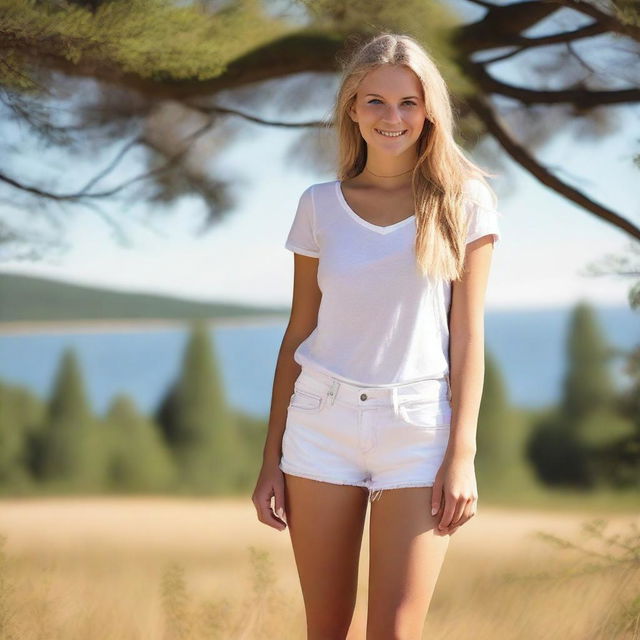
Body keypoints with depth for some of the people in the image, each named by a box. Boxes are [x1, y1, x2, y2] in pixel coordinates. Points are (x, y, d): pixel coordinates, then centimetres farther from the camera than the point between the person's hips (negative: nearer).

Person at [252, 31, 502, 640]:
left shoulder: (463, 201, 0)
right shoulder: (320, 206, 5)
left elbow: (467, 335, -2)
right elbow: (299, 332, 8)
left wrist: (461, 456, -8)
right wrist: (271, 458, 6)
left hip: (419, 430, -2)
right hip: (323, 423, 2)